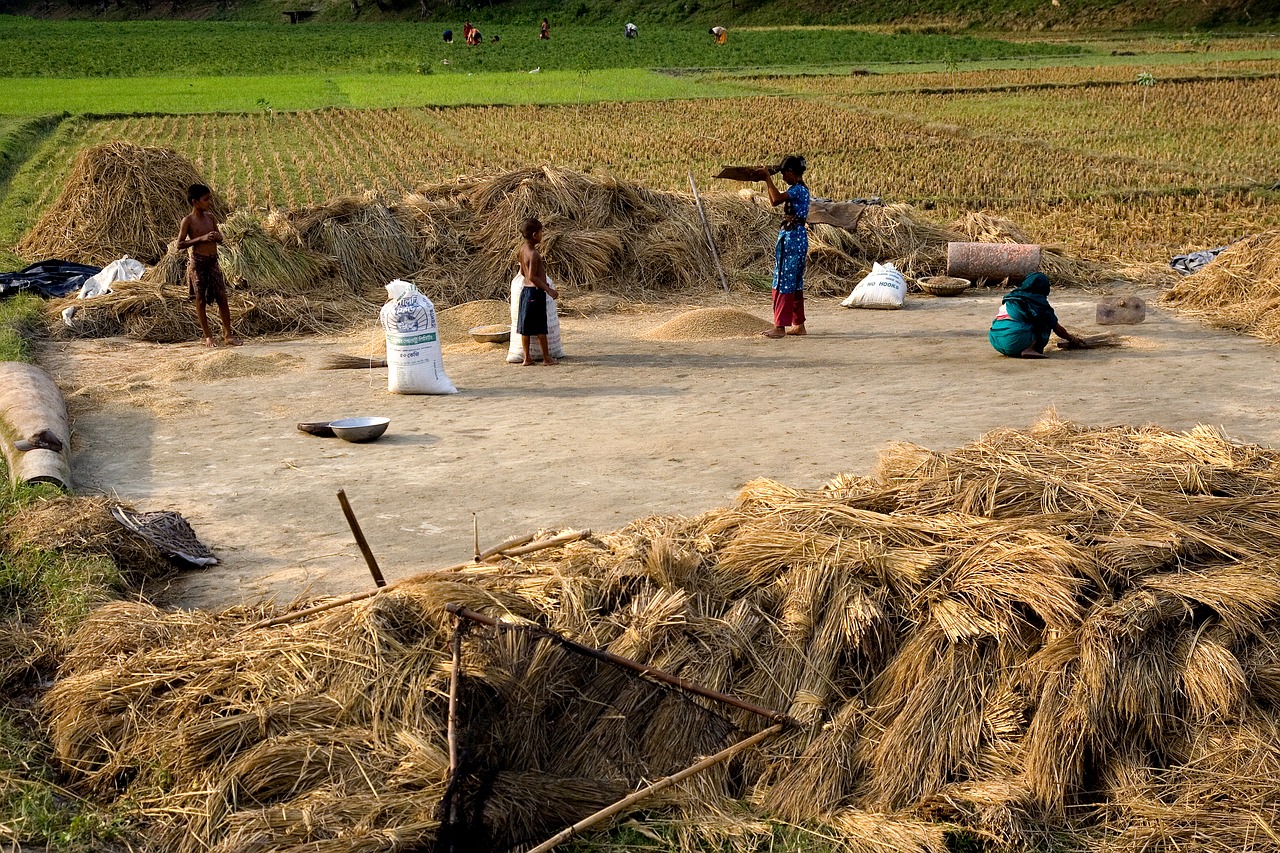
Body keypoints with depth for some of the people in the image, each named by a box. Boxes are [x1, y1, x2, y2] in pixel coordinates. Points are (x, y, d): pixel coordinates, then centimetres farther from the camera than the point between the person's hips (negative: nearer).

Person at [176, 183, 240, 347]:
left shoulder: (210, 217, 8)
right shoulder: (188, 220, -8)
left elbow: (220, 238, 18)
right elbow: (180, 244, -10)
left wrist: (217, 236, -7)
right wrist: (201, 238, -18)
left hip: (213, 261, 5)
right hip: (197, 262, -5)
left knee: (222, 297, 1)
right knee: (200, 300, 3)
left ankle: (228, 334, 7)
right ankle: (207, 336, 11)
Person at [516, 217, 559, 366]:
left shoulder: (523, 249, 7)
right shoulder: (534, 254, -20)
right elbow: (532, 277, -23)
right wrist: (548, 289, -19)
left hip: (526, 290, 9)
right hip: (536, 292, -9)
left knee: (525, 326, 10)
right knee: (540, 327, 0)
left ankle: (526, 358, 16)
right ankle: (546, 357, 9)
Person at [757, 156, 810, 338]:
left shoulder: (797, 189, -14)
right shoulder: (801, 189, 16)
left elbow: (776, 200, -30)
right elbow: (775, 201, 23)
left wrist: (768, 178, -20)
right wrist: (767, 181, 15)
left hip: (790, 238, -10)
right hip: (798, 237, 10)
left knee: (783, 282, -9)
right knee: (795, 282, 14)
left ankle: (780, 327, -9)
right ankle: (799, 325, 19)